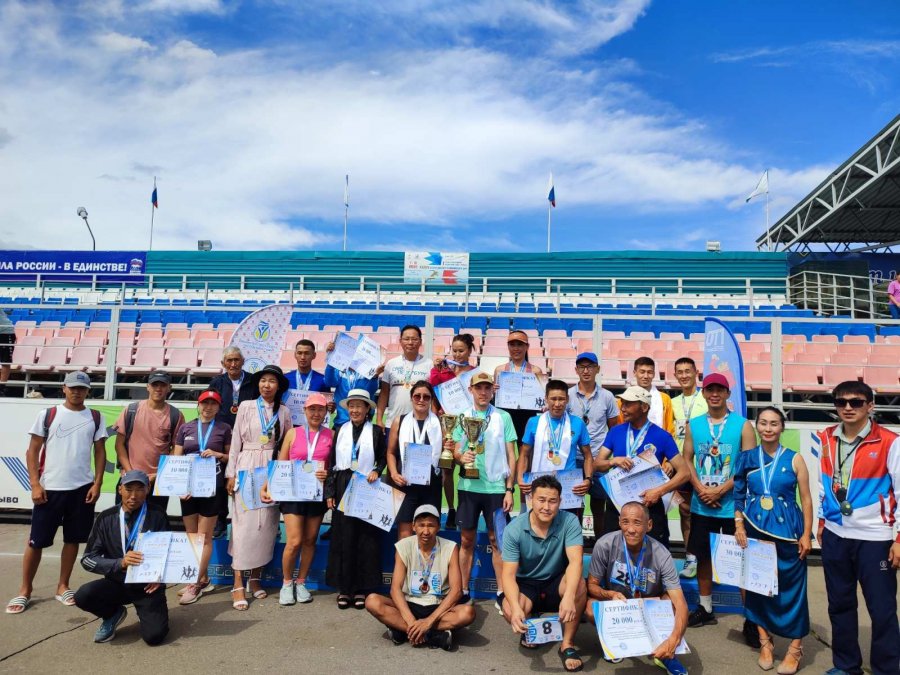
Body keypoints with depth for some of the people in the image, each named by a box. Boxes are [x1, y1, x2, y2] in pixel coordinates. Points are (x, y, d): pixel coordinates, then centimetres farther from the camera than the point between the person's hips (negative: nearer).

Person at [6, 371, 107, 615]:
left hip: (82, 488, 2)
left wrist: (97, 484, -3)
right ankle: (25, 590, 19)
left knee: (73, 539, 10)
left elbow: (100, 452, 6)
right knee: (37, 541, 4)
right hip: (50, 488, -1)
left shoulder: (95, 418, 5)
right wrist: (35, 484, -7)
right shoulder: (48, 415, 0)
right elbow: (32, 451, 1)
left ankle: (63, 586, 23)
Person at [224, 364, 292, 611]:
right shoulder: (246, 407, 2)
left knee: (266, 523, 4)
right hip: (247, 468, -2)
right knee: (244, 523, -5)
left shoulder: (283, 412, 7)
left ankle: (255, 578, 17)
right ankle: (238, 584, 0)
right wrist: (231, 474, -2)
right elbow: (236, 441, 2)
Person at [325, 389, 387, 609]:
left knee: (366, 539, 0)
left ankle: (362, 588, 10)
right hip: (343, 489, 2)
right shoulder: (341, 431, 9)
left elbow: (383, 458, 8)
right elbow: (332, 462, 7)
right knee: (343, 538, 3)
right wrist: (329, 492, 2)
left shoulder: (376, 431, 3)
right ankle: (344, 587, 12)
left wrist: (376, 471, -12)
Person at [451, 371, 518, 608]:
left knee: (497, 540, 6)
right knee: (466, 540, 8)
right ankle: (463, 591, 19)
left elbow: (510, 455, 2)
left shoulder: (503, 417, 2)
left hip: (496, 487, -1)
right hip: (469, 486, 1)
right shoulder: (462, 417, 6)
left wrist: (509, 489, -3)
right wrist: (461, 457, -17)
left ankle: (501, 592, 16)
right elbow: (456, 451, 7)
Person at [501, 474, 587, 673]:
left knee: (579, 585, -32)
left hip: (557, 583, 0)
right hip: (527, 585, 0)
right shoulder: (514, 529, -18)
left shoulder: (569, 522, -18)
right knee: (509, 610, -31)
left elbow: (575, 561, -30)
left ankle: (567, 644, -12)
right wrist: (516, 607, -41)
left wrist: (569, 596, -50)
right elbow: (508, 574, -21)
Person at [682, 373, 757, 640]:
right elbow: (687, 460, 6)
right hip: (701, 505, 4)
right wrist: (701, 490, -9)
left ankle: (751, 619, 9)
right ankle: (705, 608, 28)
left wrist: (720, 490, -14)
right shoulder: (693, 425, 5)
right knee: (703, 556, 13)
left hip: (732, 504, -3)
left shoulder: (743, 425, -5)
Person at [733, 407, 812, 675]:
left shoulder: (794, 459, -2)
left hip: (787, 530, -2)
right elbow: (739, 496, 6)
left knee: (790, 586, 3)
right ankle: (765, 642, 23)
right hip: (755, 530, 2)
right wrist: (739, 526, -3)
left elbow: (806, 499, -1)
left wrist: (806, 534, -5)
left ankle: (795, 648, 16)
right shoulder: (747, 458, 3)